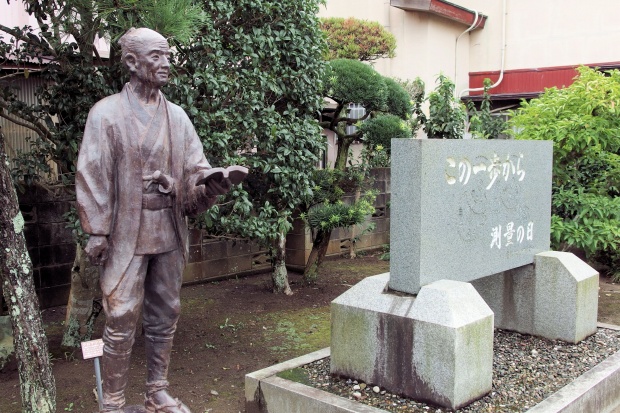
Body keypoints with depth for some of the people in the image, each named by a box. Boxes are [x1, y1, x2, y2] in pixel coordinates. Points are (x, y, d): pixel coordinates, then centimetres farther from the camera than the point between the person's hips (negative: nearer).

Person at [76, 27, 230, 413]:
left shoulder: (177, 116, 7)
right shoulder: (106, 114, -4)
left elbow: (195, 171, 4)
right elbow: (93, 177, -6)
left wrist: (212, 184, -19)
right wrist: (97, 233, -9)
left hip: (170, 233, 5)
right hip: (126, 234, -4)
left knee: (165, 316, 12)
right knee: (122, 320, -1)